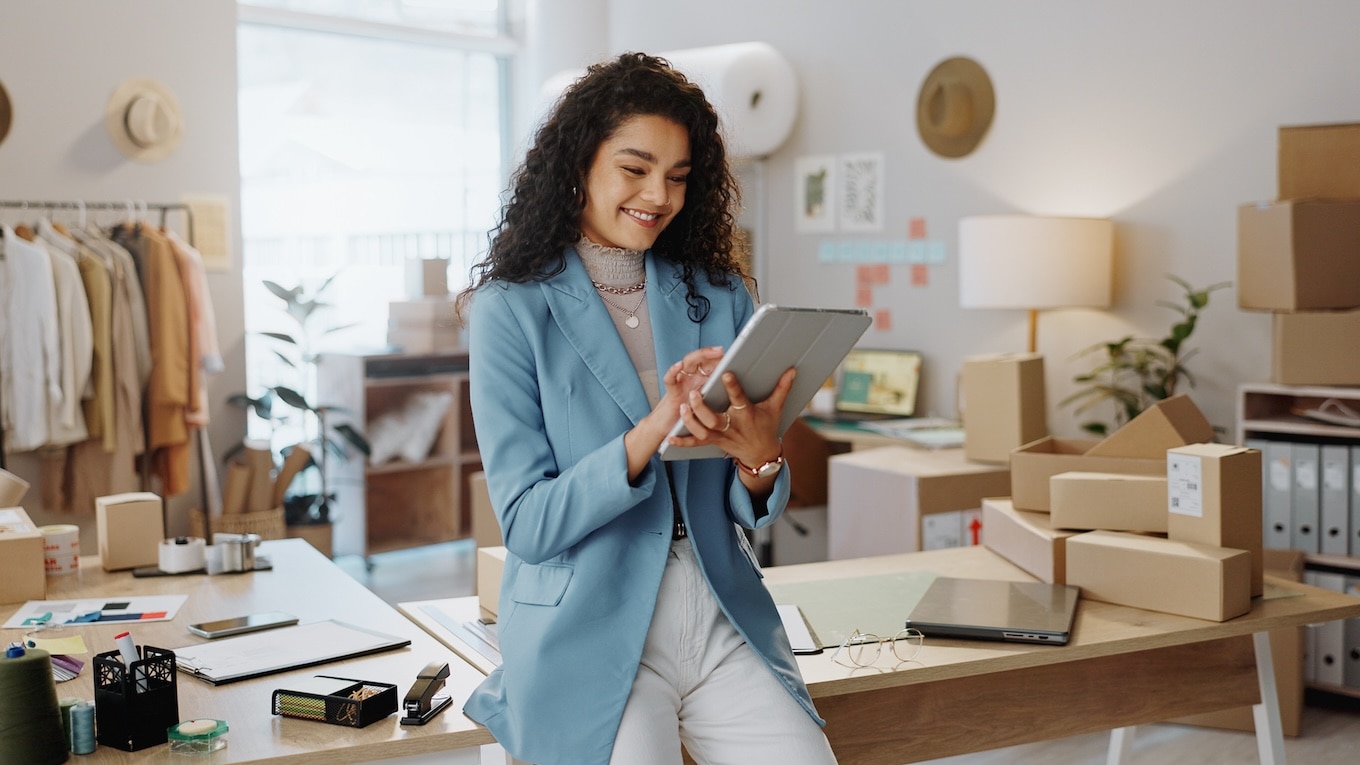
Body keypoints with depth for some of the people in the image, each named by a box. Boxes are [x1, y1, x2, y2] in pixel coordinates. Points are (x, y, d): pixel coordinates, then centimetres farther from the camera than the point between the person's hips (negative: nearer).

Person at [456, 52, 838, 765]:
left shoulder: (719, 297, 9)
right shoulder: (514, 311, -3)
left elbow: (752, 513, 9)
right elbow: (528, 524, -9)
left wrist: (759, 454, -15)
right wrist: (652, 432, -23)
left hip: (725, 622, 3)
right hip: (590, 634, -3)